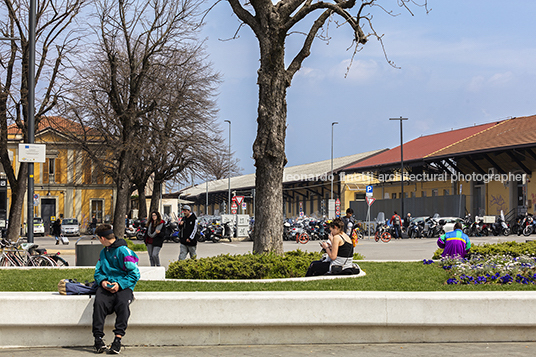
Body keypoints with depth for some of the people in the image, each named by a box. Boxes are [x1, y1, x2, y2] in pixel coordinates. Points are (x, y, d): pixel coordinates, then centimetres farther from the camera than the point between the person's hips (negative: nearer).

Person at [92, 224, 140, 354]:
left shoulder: (123, 251, -3)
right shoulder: (103, 252, 20)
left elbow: (135, 274, -6)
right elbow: (98, 271, 23)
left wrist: (120, 284, -17)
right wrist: (102, 281, -1)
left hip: (123, 286, -4)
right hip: (106, 286, 4)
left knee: (123, 303, -35)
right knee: (99, 302, -28)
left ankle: (118, 339, -36)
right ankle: (98, 338, -31)